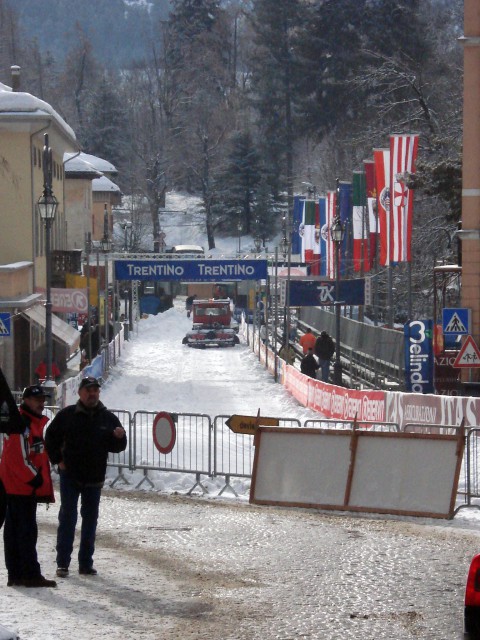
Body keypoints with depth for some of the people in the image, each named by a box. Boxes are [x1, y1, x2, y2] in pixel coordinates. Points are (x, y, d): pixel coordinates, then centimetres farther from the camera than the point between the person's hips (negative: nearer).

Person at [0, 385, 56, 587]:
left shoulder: (36, 422, 18)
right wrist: (33, 478, -16)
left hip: (28, 486, 10)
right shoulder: (20, 423, -14)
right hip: (20, 487, -10)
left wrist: (44, 485, 21)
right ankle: (30, 574, -9)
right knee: (27, 531, -9)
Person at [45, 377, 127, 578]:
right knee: (68, 517, -4)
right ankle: (62, 563, 0)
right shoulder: (67, 415, -3)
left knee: (90, 519, 8)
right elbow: (51, 438, 7)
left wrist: (119, 438, -14)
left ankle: (86, 563, 15)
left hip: (95, 478, 3)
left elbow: (117, 447, 7)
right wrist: (57, 460, 0)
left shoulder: (108, 418, 4)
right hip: (70, 475, -3)